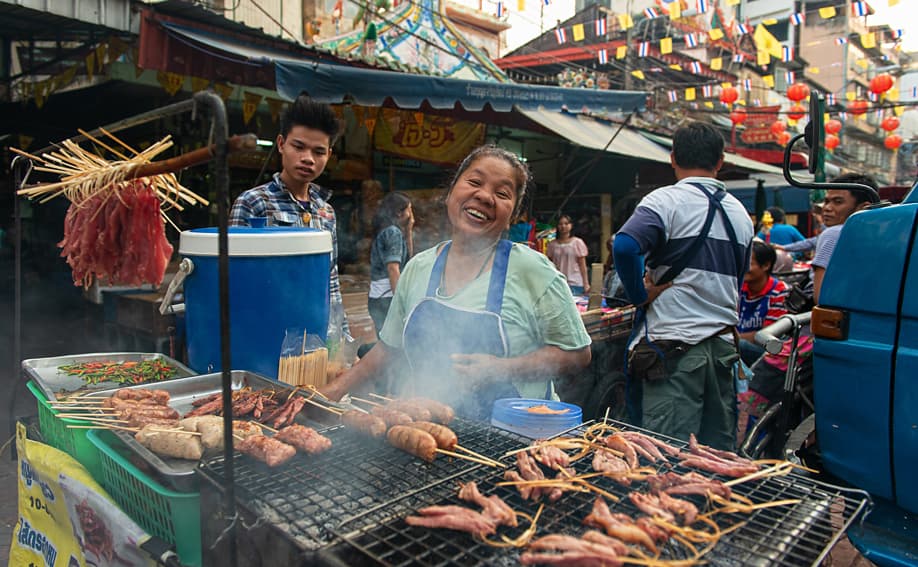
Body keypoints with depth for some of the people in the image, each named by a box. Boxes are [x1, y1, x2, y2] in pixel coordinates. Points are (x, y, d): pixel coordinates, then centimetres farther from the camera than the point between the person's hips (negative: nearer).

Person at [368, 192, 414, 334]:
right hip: (388, 298, -9)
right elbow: (393, 269, -19)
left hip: (377, 298, 9)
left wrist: (408, 231, 16)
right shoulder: (393, 232, -11)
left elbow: (408, 256, 26)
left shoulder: (384, 231, 16)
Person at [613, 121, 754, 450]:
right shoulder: (740, 212, 15)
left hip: (675, 346, -7)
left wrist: (640, 296, -12)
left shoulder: (666, 200, -8)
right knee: (718, 454, 15)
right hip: (724, 345, 7)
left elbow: (624, 246, -26)